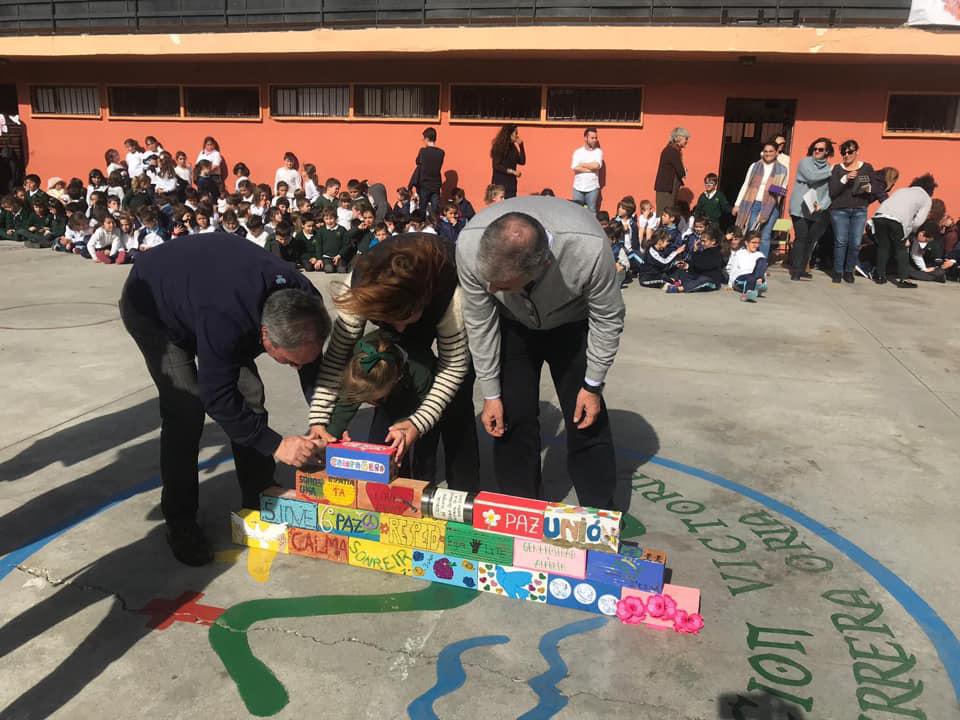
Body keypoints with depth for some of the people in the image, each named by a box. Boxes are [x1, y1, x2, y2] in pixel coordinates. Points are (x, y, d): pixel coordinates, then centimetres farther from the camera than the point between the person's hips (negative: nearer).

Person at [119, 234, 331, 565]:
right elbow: (218, 398, -36)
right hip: (151, 304, -6)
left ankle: (259, 502, 14)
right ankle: (180, 523, 0)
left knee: (250, 395, -2)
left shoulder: (303, 301, -27)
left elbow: (314, 367, -12)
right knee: (186, 408, -17)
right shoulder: (224, 320, -46)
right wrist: (276, 444, -36)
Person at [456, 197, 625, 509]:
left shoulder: (589, 248, -42)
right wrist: (491, 394, -11)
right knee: (512, 419, -2)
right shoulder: (470, 245, -36)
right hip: (512, 325, 2)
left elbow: (608, 319, -22)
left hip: (572, 325, -1)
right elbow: (479, 322, -18)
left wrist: (592, 386, -13)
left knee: (586, 422, -4)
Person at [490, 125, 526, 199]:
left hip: (511, 183, 7)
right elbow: (496, 166, -15)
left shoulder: (513, 147, 11)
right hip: (500, 183, -7)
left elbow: (522, 161, 7)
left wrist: (521, 146, 1)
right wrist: (512, 171, -20)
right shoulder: (499, 147, -8)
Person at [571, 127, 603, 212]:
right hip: (578, 188, 1)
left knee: (591, 211, 4)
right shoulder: (577, 152, 4)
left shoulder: (598, 152, 2)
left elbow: (596, 165, -16)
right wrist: (591, 169, -12)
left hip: (592, 188, -1)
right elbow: (574, 168, -11)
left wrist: (582, 164, -6)